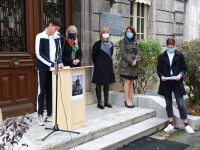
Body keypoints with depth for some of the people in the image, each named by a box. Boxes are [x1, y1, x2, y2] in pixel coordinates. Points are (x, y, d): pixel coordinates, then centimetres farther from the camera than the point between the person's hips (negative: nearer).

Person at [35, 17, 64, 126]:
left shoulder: (56, 37, 6)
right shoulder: (40, 37, -8)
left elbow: (59, 51, 11)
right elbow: (39, 54, -14)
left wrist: (59, 62, -8)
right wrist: (52, 63, -20)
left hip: (53, 69, 5)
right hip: (43, 69, -4)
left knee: (51, 92, 8)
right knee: (41, 92, 0)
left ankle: (50, 114, 16)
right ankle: (40, 115, 7)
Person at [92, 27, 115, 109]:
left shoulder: (111, 44, 7)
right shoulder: (98, 44, -9)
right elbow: (94, 55, -2)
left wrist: (108, 62, 12)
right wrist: (97, 64, 7)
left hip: (108, 67, 6)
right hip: (100, 67, -5)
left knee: (107, 84, 12)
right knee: (98, 84, 1)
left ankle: (106, 101, 21)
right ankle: (99, 102, 8)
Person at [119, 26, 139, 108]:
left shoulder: (135, 42, 16)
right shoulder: (123, 41, -1)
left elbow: (137, 52, 13)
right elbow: (123, 53, -9)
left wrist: (135, 60, -6)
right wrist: (131, 61, -13)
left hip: (134, 65, 6)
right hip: (126, 64, -6)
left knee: (131, 82, 6)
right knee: (127, 82, -6)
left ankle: (129, 100, 11)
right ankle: (127, 101, -2)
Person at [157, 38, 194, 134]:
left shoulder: (180, 55, 1)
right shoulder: (162, 56, 5)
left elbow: (184, 68, 4)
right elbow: (159, 69, 8)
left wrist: (180, 75, -14)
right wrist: (161, 76, -11)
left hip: (177, 83, -2)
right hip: (166, 83, 2)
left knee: (181, 104, -2)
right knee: (168, 104, 8)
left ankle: (186, 125, 7)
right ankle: (171, 125, 16)